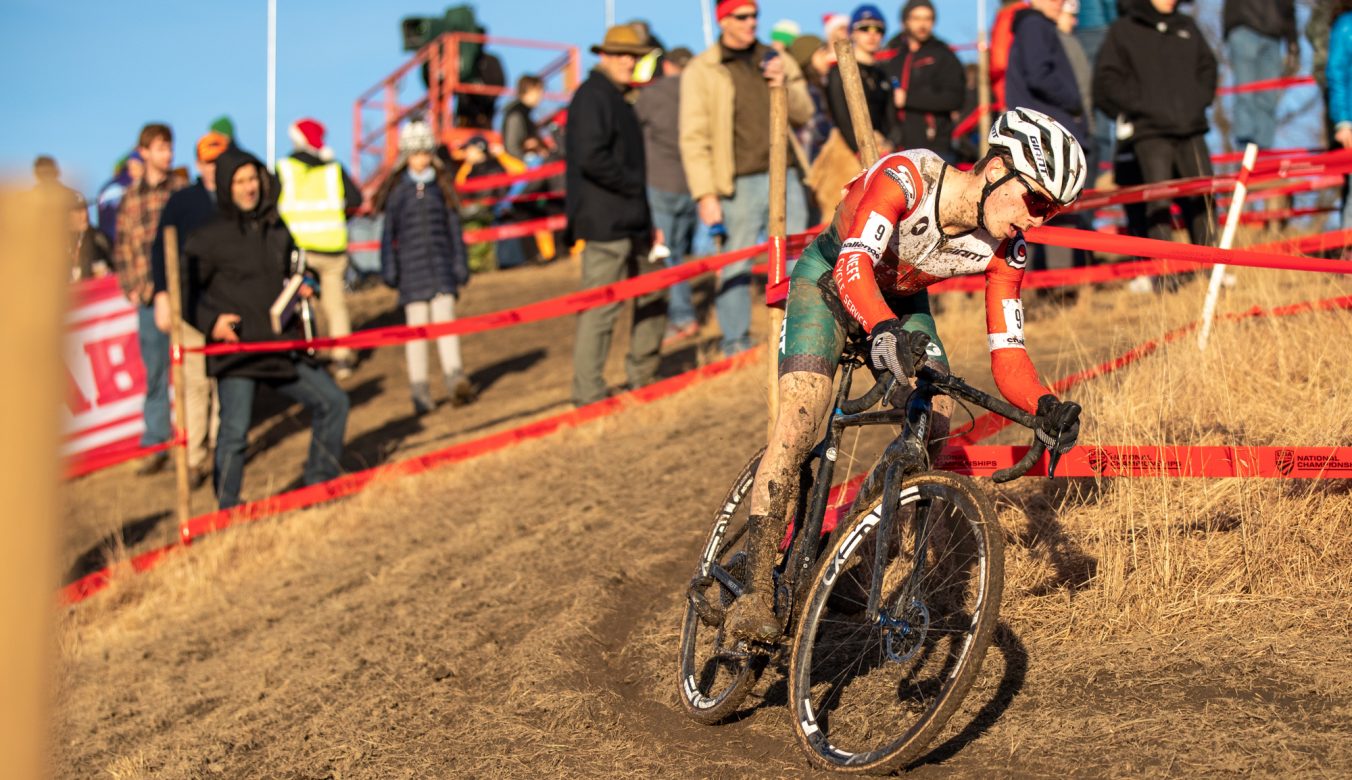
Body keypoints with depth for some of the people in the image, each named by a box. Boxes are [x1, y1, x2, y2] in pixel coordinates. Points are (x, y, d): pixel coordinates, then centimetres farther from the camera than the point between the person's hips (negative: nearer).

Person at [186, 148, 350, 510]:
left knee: (333, 401, 9)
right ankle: (228, 511, 0)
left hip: (282, 347, 6)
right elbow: (187, 290, -4)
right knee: (235, 430, -12)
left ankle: (320, 484, 23)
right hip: (234, 349, -6)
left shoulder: (277, 231, 13)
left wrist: (302, 289, 7)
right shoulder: (208, 238, -4)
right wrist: (210, 321, -18)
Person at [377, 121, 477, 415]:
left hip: (442, 266, 1)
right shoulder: (398, 190, 3)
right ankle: (420, 393, 2)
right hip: (412, 266, -1)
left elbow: (454, 229, 11)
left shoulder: (442, 186, 7)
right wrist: (389, 269, 2)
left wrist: (461, 268, 9)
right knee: (416, 326, -1)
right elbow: (389, 232, 6)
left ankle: (455, 379, -15)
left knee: (444, 318, -12)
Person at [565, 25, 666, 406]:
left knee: (653, 296, 17)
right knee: (601, 306, -7)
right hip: (605, 221, -10)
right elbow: (591, 158, -23)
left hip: (631, 220, 10)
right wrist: (634, 186, -13)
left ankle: (643, 378, 27)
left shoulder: (617, 99, 20)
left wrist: (648, 219, 16)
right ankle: (588, 393, -2)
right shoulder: (591, 97, -12)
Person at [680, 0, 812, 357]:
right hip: (740, 184, -4)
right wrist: (705, 194, -11)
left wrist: (785, 85, -8)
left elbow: (804, 114, 12)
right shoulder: (702, 71, -1)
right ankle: (736, 347, 9)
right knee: (735, 269, -1)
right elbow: (694, 138, -4)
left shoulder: (775, 61, 13)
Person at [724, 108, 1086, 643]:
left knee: (935, 428, -14)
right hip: (827, 281, -5)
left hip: (901, 303, 5)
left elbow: (1008, 357, -20)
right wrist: (884, 332, -68)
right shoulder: (907, 177, -35)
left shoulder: (1003, 251, -20)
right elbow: (853, 266, -48)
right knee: (799, 418, -23)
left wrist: (1046, 409, -40)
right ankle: (756, 593, -25)